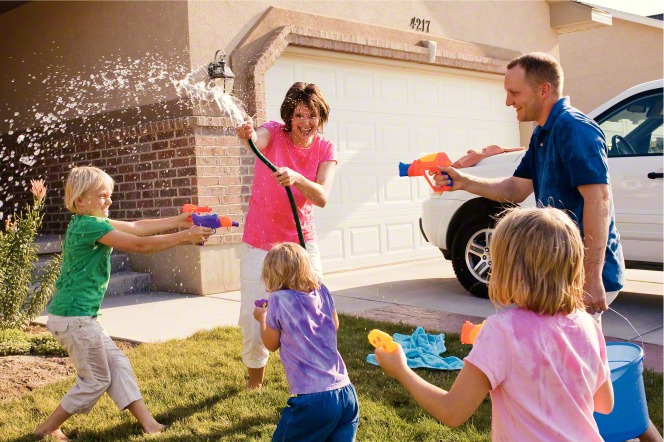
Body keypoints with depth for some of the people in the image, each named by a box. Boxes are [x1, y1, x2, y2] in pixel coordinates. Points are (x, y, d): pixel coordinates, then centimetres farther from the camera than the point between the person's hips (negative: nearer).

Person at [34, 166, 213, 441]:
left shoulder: (87, 222, 11)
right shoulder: (91, 225, -19)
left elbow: (137, 227, 10)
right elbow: (139, 245, -22)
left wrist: (179, 221, 5)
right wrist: (183, 237, -18)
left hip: (80, 316, 10)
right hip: (75, 317, -10)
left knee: (117, 363, 12)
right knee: (95, 380, 5)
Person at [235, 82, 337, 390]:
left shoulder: (325, 149, -4)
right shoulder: (275, 133, -8)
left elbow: (322, 197, -19)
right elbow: (257, 140, -34)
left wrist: (296, 179, -39)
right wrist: (248, 134, -58)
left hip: (302, 242, 2)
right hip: (260, 243, -1)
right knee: (252, 316, 0)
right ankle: (255, 378, 25)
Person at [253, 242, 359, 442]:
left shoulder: (279, 300, -6)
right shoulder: (322, 291, 7)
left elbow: (271, 344, 8)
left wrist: (262, 318, 25)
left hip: (311, 399, -5)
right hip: (346, 392, 5)